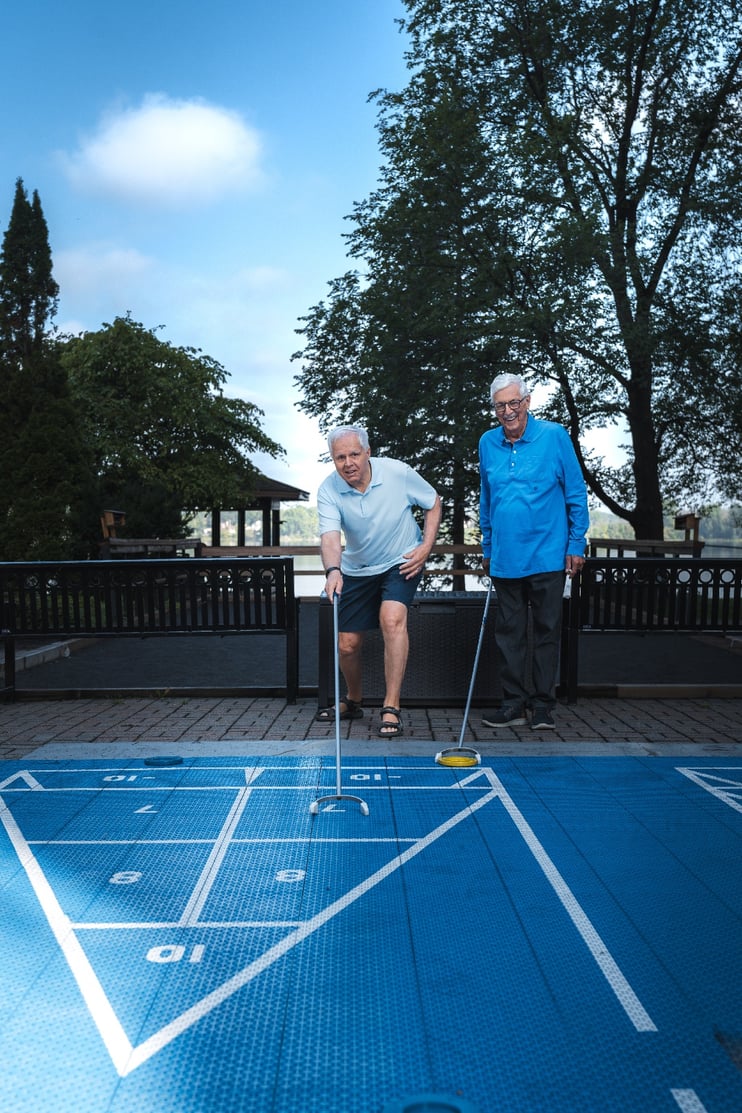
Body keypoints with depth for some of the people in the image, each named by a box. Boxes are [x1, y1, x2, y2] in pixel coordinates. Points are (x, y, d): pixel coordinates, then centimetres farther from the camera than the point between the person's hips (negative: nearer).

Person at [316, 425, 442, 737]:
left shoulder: (398, 472, -18)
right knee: (347, 645, 4)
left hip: (402, 562, -2)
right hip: (357, 569, 3)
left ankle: (391, 708, -22)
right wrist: (333, 570, -51)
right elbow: (330, 536, -31)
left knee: (392, 618, -29)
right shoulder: (329, 490, -17)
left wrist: (426, 547, -13)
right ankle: (353, 702, 33)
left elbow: (433, 503, -3)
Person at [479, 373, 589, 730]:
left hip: (547, 556, -3)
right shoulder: (487, 443, 6)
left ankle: (543, 705, 16)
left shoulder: (554, 435, -4)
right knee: (508, 633, 8)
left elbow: (576, 493, 0)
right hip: (504, 559, 4)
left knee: (546, 632, 6)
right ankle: (514, 704, 18)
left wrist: (576, 543, -3)